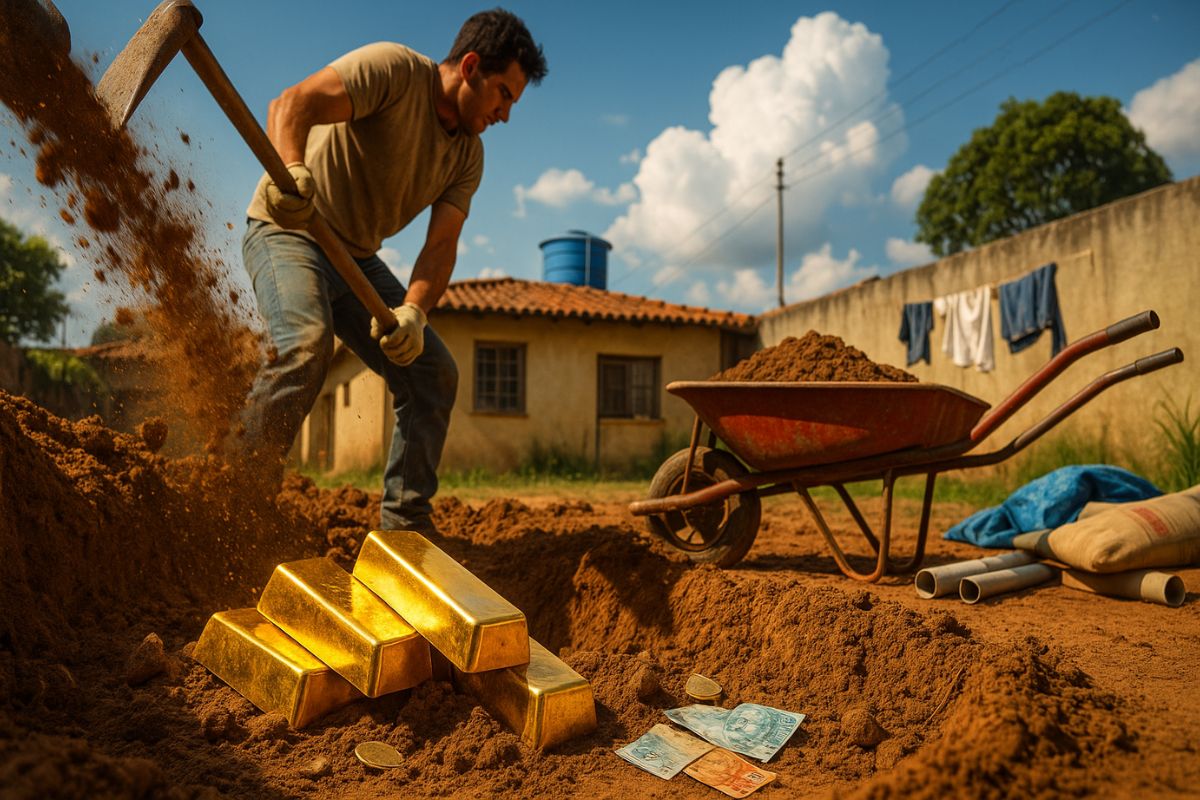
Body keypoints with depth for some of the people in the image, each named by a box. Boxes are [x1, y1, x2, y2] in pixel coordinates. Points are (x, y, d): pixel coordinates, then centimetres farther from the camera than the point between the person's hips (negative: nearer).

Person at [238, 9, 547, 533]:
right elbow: (291, 104, -27)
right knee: (307, 342, -34)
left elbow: (442, 245, -8)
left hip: (356, 255, 7)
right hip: (287, 229, -7)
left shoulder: (468, 157, 3)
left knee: (433, 373, -1)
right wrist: (292, 170, -49)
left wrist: (413, 312, -27)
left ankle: (405, 526, 6)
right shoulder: (394, 69, -15)